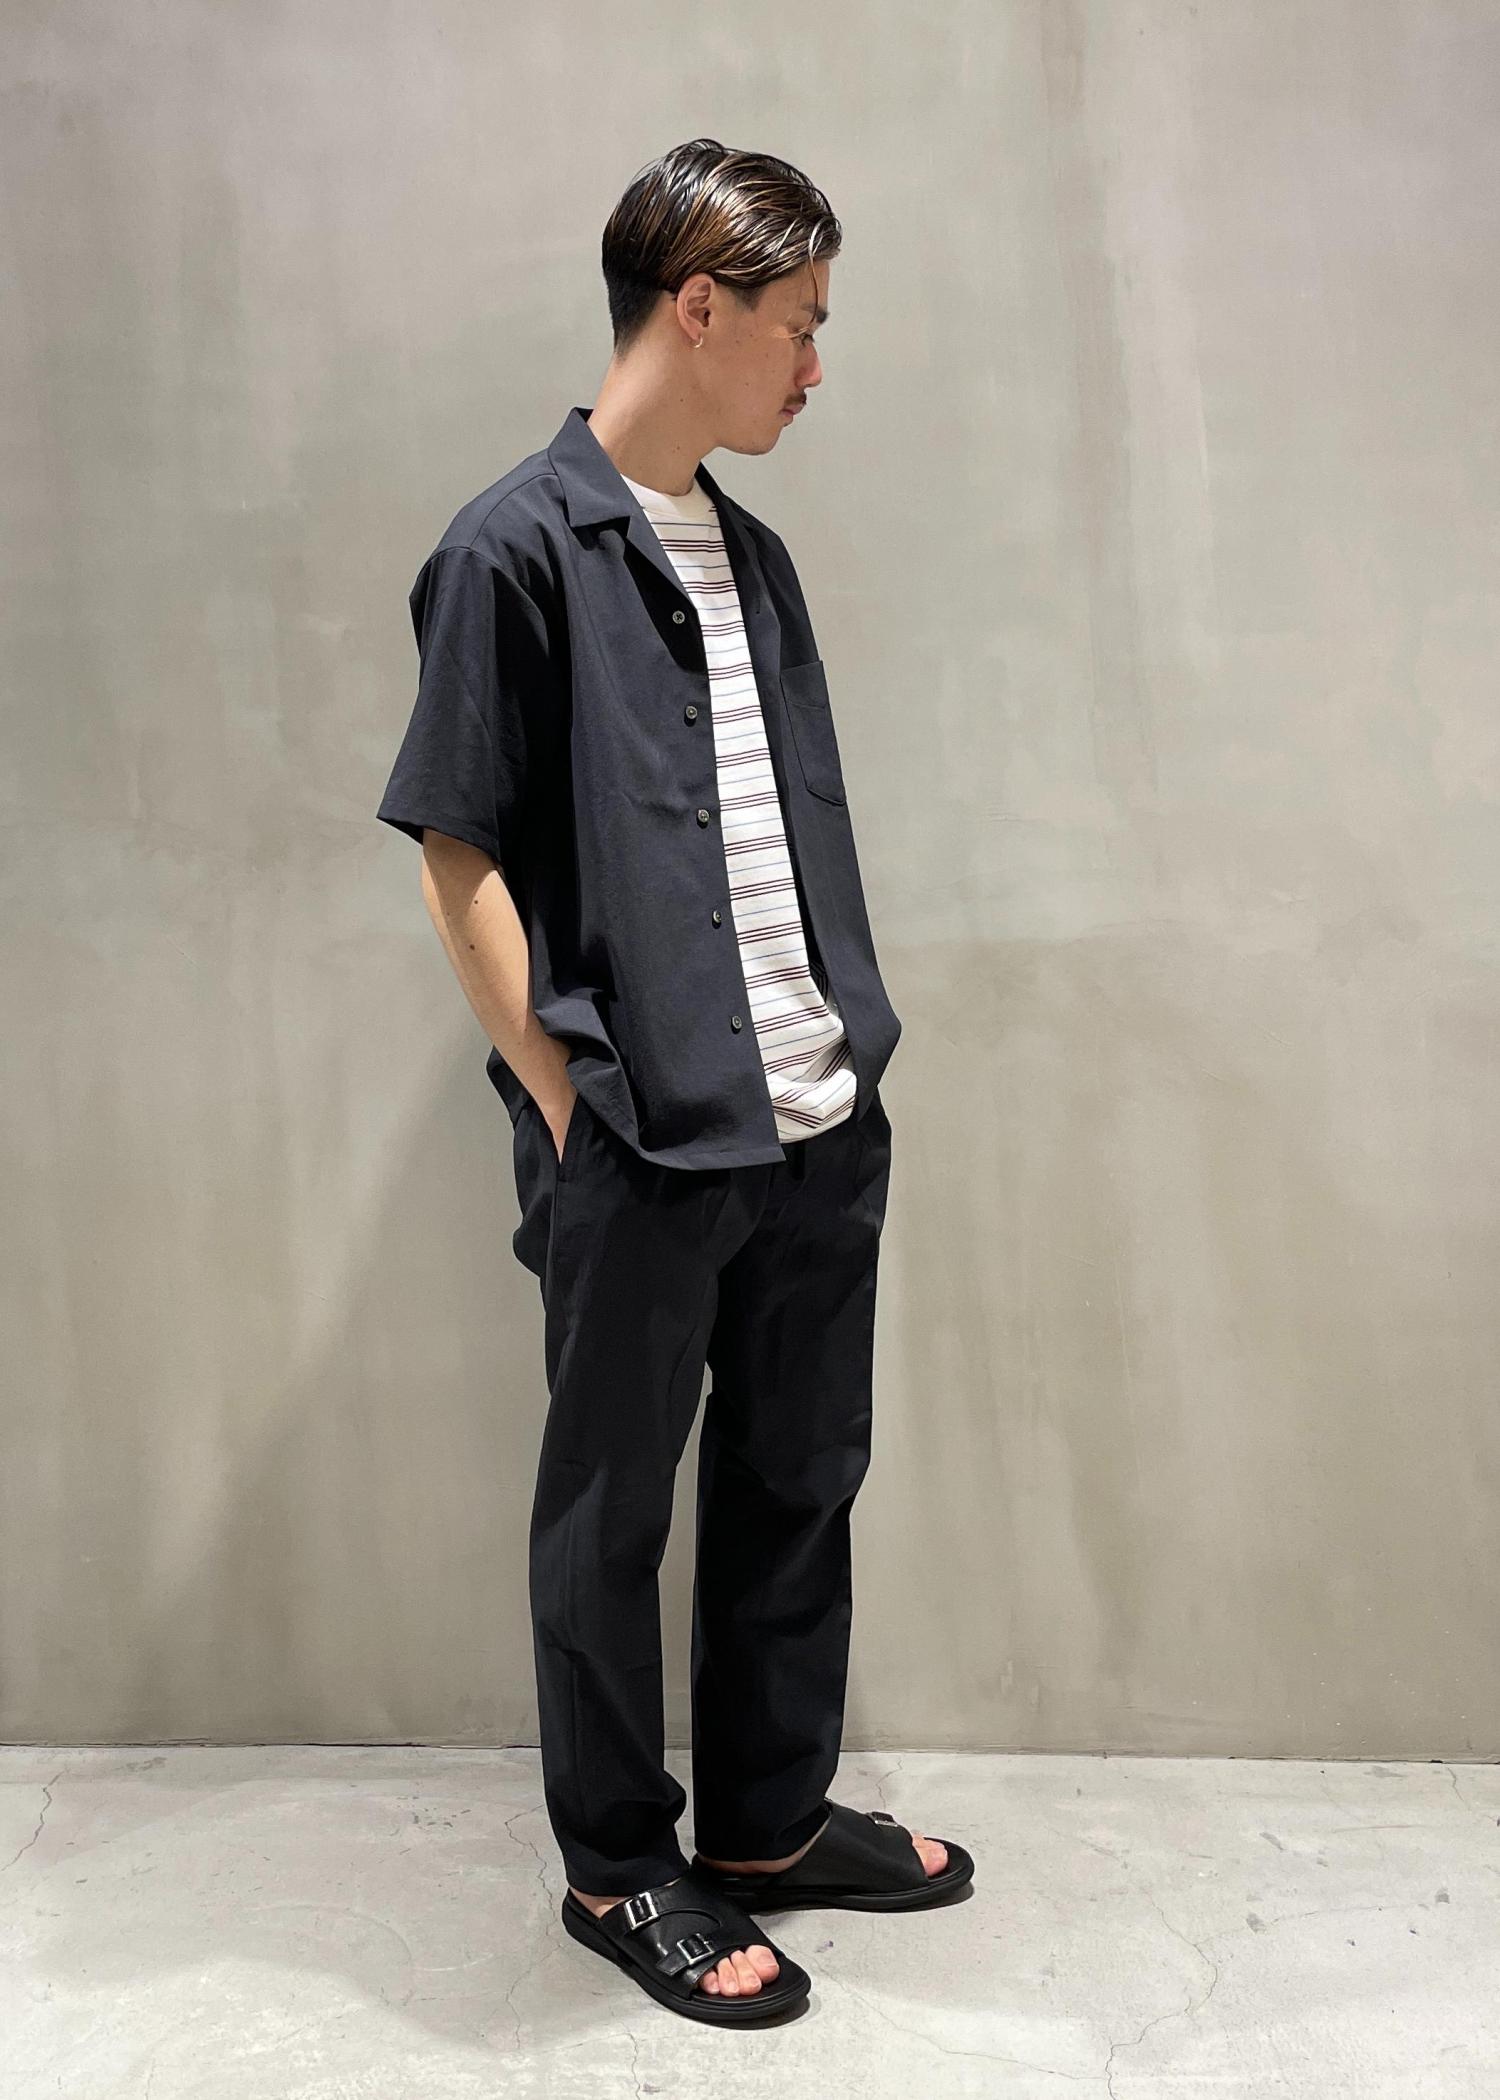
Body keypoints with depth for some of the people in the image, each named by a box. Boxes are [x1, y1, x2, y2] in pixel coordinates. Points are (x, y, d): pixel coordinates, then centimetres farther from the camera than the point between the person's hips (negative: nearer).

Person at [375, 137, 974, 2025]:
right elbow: (458, 857, -9)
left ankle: (774, 1818, 37)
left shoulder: (751, 555, 13)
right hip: (643, 1154, -7)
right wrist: (569, 1111, -10)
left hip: (821, 1127, 8)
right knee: (612, 1511, 10)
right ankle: (620, 1866, 30)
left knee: (801, 1477, 17)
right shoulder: (519, 549, -9)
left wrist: (846, 1052, 11)